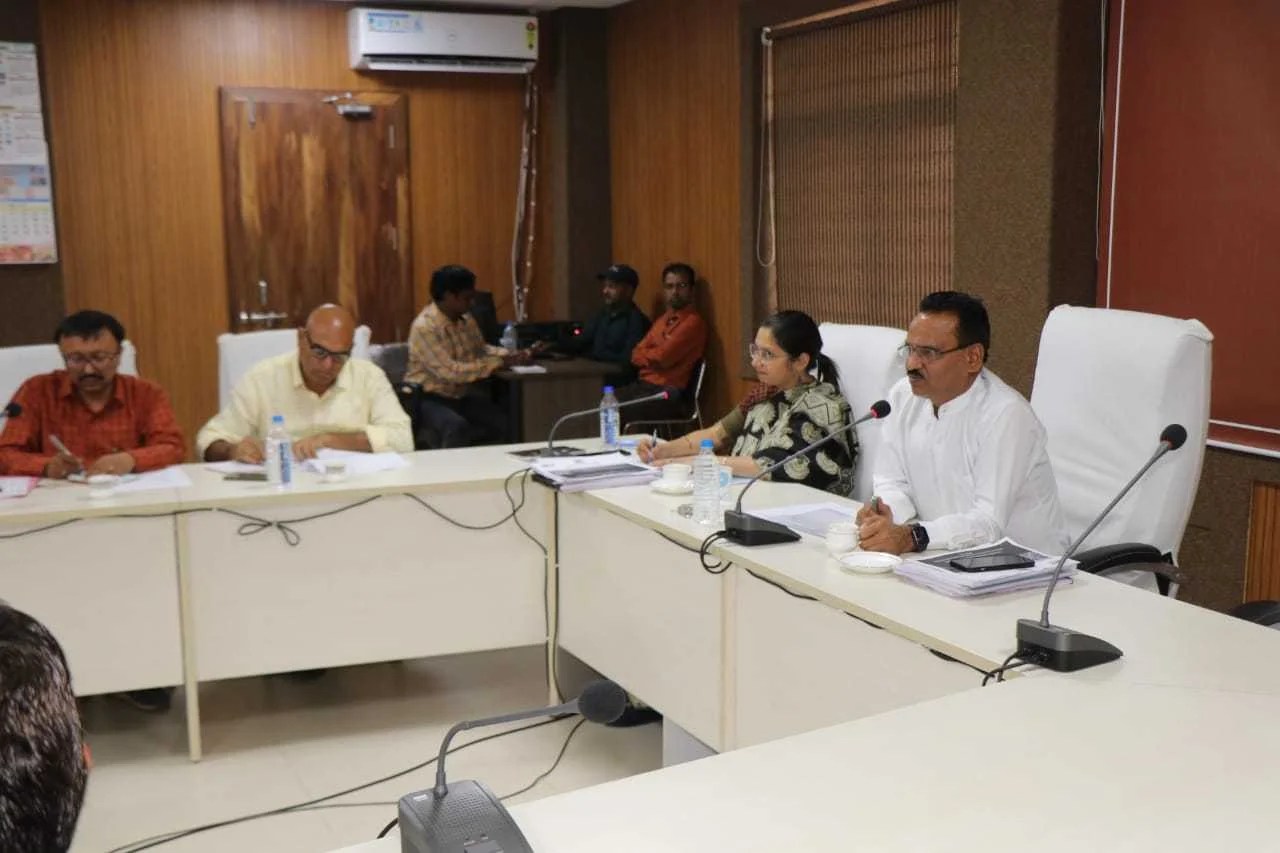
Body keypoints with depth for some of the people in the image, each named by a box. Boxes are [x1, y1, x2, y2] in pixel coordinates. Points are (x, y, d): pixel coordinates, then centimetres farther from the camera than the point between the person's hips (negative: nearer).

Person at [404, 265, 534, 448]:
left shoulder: (466, 319, 3)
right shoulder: (425, 327, -21)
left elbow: (480, 349, 21)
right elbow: (450, 372, -28)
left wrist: (510, 355, 1)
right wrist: (498, 363, -24)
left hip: (462, 395, 7)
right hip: (430, 398, -7)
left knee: (506, 421, -13)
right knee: (457, 428, -35)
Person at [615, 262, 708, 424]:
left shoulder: (693, 322, -7)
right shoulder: (661, 320, 20)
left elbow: (662, 358, -14)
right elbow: (636, 355, 13)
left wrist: (645, 354, 6)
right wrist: (653, 356, -6)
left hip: (668, 393, -8)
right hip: (642, 384, 8)